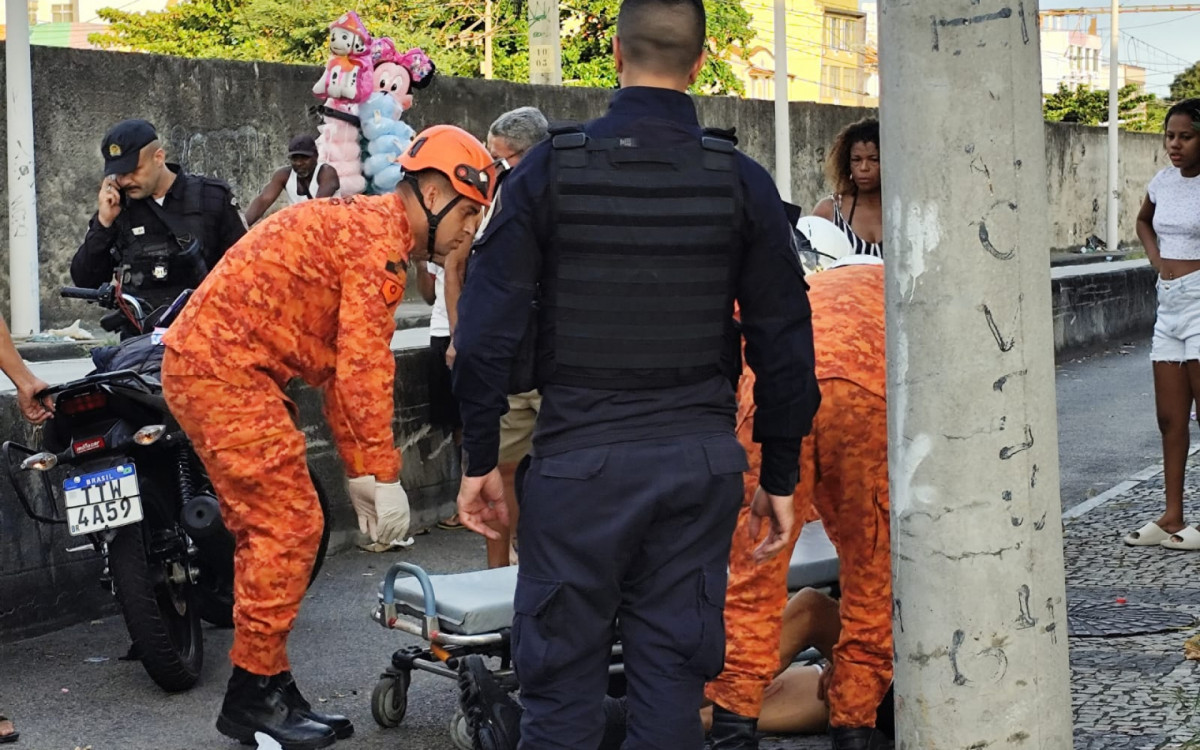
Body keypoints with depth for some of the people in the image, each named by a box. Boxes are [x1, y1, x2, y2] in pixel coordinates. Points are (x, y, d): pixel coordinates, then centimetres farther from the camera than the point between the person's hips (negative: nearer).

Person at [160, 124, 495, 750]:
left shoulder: (356, 224, 20)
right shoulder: (382, 237, -13)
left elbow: (340, 368, 21)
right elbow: (365, 368, -19)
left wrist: (359, 471, 18)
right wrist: (384, 475, -14)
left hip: (204, 365, 11)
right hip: (226, 371, -11)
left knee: (266, 530, 13)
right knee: (289, 525, -8)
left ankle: (266, 689, 19)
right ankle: (254, 697, 1)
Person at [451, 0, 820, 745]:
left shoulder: (550, 168, -3)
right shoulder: (741, 180, 1)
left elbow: (487, 329, -4)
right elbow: (785, 343, 3)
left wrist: (480, 459, 5)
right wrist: (781, 475, 12)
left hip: (580, 459, -1)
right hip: (700, 460, 2)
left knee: (562, 680, 7)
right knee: (674, 672, 9)